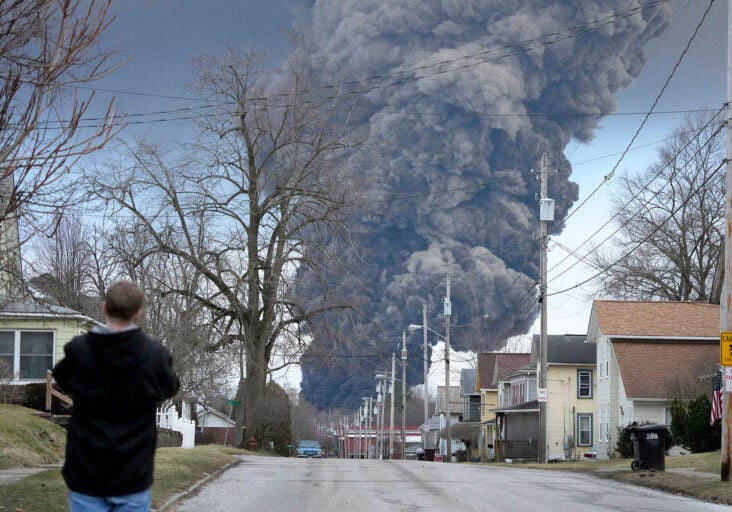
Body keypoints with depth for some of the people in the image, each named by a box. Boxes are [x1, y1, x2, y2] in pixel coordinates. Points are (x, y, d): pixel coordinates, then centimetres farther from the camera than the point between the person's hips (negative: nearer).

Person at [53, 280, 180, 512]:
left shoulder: (78, 351, -9)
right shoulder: (155, 356, -11)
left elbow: (62, 379, 13)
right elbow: (170, 388, 11)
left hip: (85, 474, 1)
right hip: (132, 476, 0)